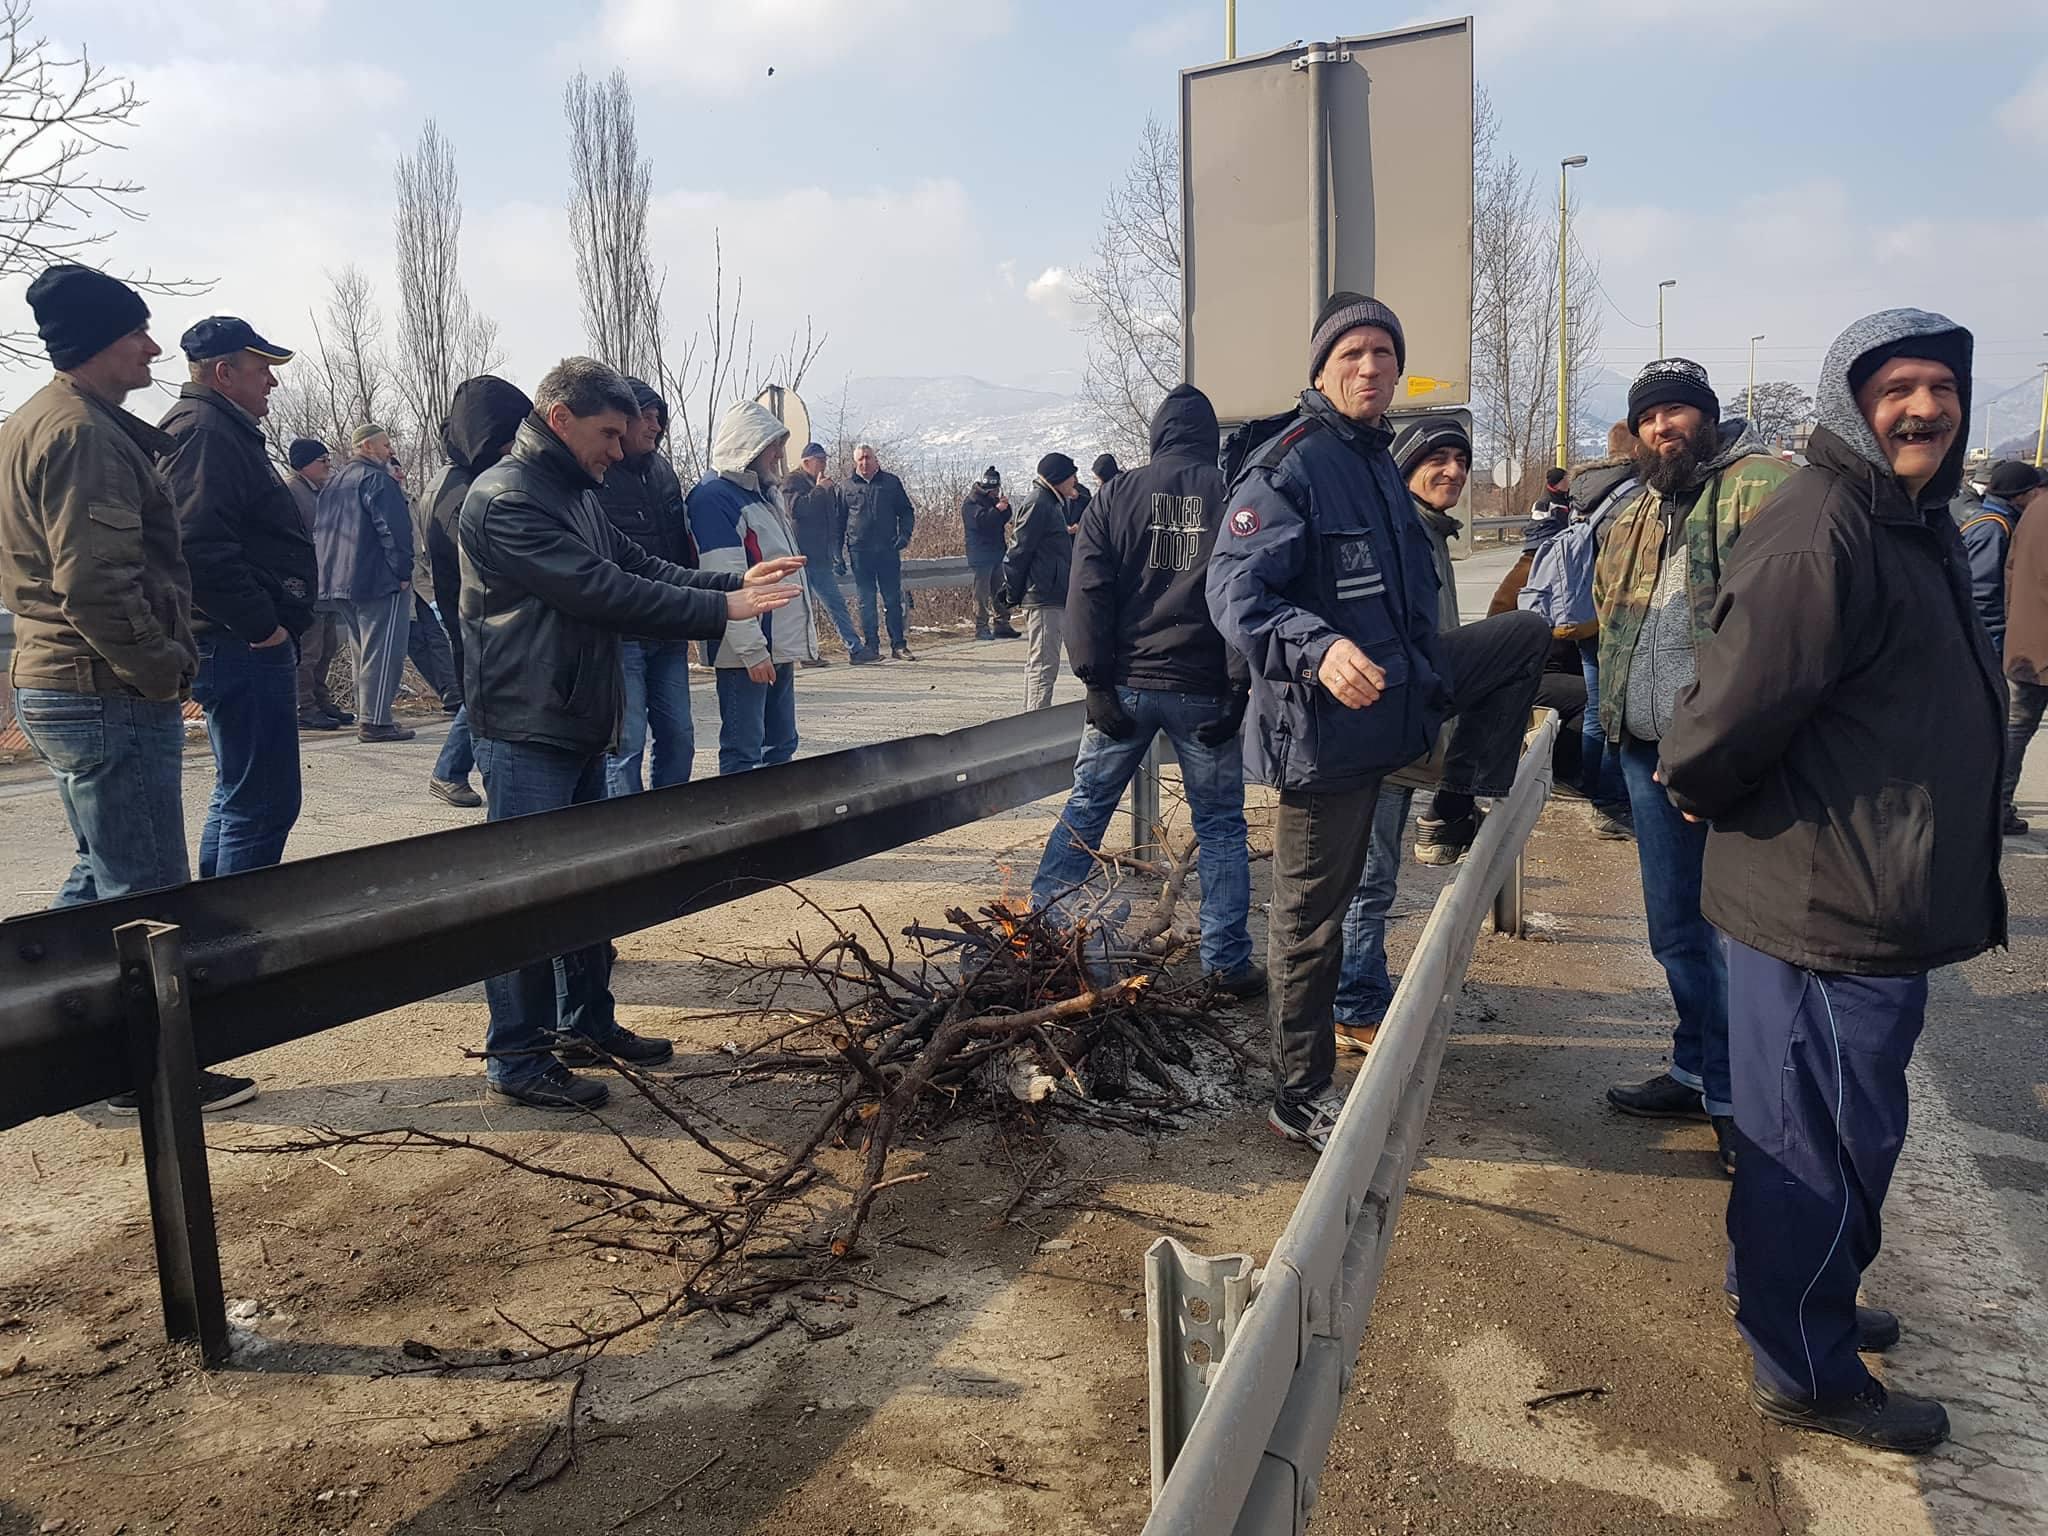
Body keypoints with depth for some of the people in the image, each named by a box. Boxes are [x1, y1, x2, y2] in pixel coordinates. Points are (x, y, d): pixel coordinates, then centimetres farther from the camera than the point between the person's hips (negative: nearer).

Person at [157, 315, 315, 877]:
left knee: (238, 797, 20)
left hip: (238, 642, 12)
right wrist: (260, 625, -20)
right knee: (263, 805, -8)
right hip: (244, 647, -12)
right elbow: (202, 550, -27)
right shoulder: (205, 432, -14)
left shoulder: (224, 430, 21)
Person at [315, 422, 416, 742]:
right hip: (380, 582, -9)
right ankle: (375, 722, -11)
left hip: (340, 582, 9)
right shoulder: (377, 479, -11)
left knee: (362, 650, 18)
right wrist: (403, 571, -13)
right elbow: (394, 529, -19)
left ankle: (365, 715, 22)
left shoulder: (332, 484, 18)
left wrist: (330, 572, 23)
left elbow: (319, 532, 22)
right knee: (383, 652, -8)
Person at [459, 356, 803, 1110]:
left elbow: (639, 565, 13)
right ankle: (516, 1057, 8)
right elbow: (600, 591, -24)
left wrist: (734, 583, -2)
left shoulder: (575, 495, 14)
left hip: (578, 727, 10)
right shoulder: (504, 499, -18)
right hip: (526, 734, -10)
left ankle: (585, 1023, 30)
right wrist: (720, 610, -22)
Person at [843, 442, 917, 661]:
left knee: (893, 599, 2)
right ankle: (871, 646, 7)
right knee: (866, 601, 2)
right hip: (860, 551, 0)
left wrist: (904, 534, -5)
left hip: (888, 550, 0)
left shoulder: (891, 482, 8)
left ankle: (898, 645, 7)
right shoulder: (848, 487, 8)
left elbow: (907, 511, 12)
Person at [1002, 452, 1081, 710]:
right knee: (1043, 664, -10)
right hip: (1044, 596, -11)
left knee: (1038, 663, 17)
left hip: (1054, 597, 11)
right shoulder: (1039, 503, -13)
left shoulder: (1054, 502, 19)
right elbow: (1019, 550, -15)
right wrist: (1013, 592, -12)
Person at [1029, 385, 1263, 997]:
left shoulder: (1115, 497, 3)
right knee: (1220, 825, 8)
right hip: (1204, 689, -1)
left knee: (1086, 808, 12)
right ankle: (1229, 963, 10)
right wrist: (1238, 687, -5)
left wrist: (1096, 682, -2)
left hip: (1126, 684, 1)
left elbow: (1089, 595, -2)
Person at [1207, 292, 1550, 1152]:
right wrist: (1317, 648, -43)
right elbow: (1235, 591, -27)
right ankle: (1302, 1099, 15)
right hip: (1324, 724, -9)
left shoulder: (1377, 462, 14)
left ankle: (1460, 808, 19)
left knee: (1527, 633, 20)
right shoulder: (1288, 467, -16)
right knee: (1311, 917, 0)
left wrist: (1431, 676, 32)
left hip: (1394, 688, 9)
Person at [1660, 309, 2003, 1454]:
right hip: (1833, 900, -10)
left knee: (1815, 1121, 23)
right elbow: (1739, 702, -26)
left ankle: (1784, 1290, 43)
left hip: (1872, 892, 10)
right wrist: (1701, 790, -9)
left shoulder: (1914, 517, 12)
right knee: (1832, 1136, 3)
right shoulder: (1825, 532, -23)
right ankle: (1806, 1371, 21)